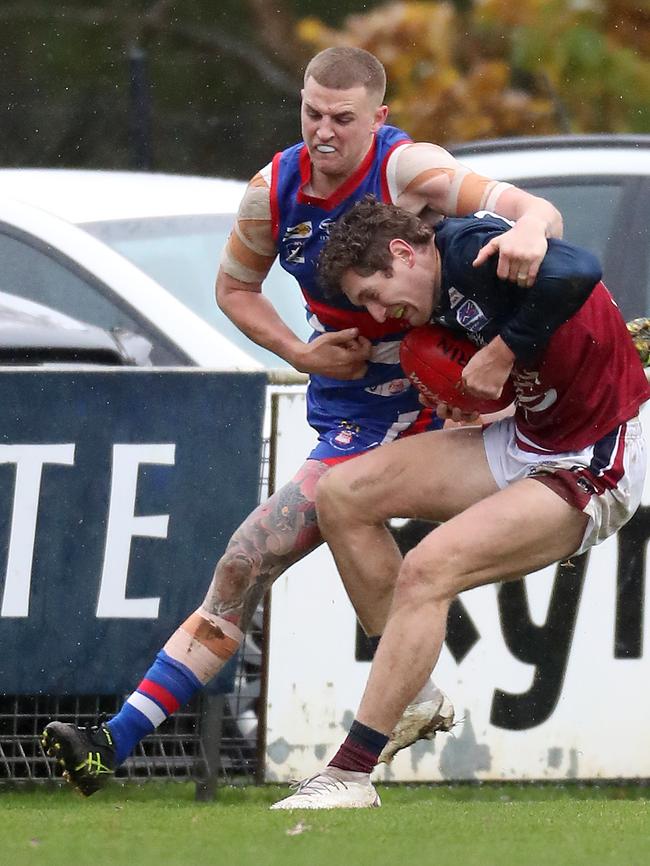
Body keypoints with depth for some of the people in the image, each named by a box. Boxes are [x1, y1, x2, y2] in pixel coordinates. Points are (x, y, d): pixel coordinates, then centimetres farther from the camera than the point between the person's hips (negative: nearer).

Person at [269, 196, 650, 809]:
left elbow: (576, 273, -36)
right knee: (341, 494, 3)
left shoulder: (472, 248, -21)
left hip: (591, 470, -10)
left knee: (428, 570, -25)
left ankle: (349, 776, -22)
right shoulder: (445, 293, 7)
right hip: (527, 442, 10)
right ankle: (413, 703, 9)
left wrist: (501, 353, -26)